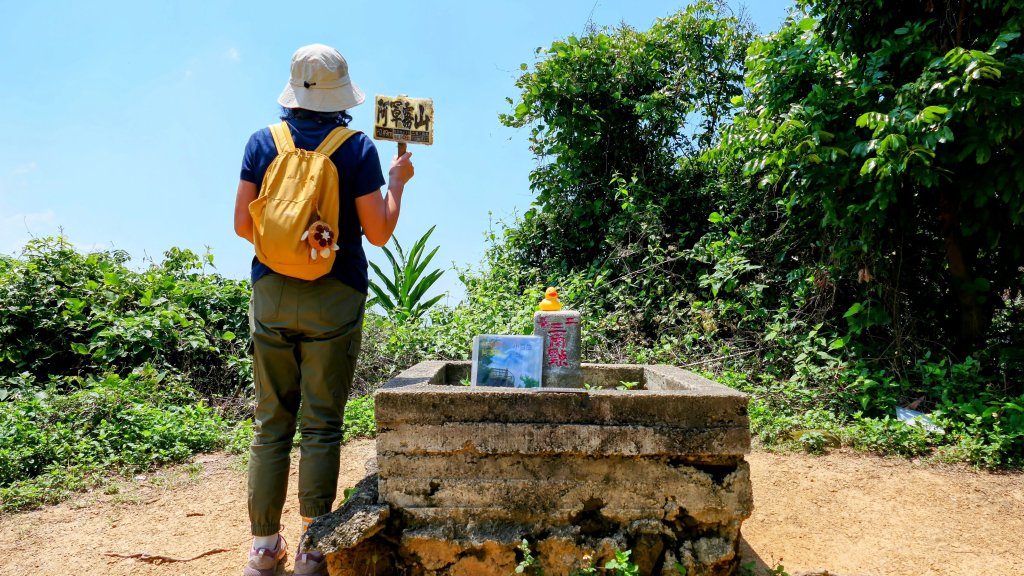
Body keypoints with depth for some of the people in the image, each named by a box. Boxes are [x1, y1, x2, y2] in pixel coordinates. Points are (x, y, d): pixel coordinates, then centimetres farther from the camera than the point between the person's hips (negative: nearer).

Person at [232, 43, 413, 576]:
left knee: (271, 423, 11)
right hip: (334, 297, -3)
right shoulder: (358, 149, -3)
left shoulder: (262, 142, 6)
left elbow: (242, 224, 4)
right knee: (322, 426, 3)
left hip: (271, 292, 3)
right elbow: (378, 233, -4)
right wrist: (397, 182, 11)